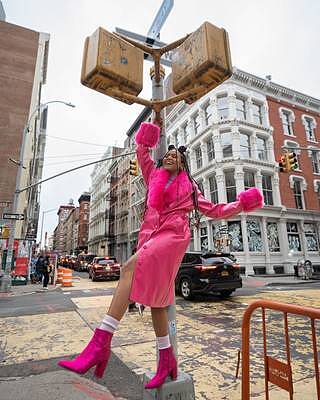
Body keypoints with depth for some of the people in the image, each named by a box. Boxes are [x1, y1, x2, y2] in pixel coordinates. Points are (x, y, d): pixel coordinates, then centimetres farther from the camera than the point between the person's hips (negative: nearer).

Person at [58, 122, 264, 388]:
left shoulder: (189, 186, 18)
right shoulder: (154, 176, 25)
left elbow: (213, 210, 21)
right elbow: (142, 154, 36)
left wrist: (240, 204, 15)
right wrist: (145, 142, 22)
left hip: (173, 235, -4)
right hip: (150, 235, 5)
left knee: (130, 269, -28)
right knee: (155, 298, 3)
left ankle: (101, 342, -32)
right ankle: (167, 359, 17)